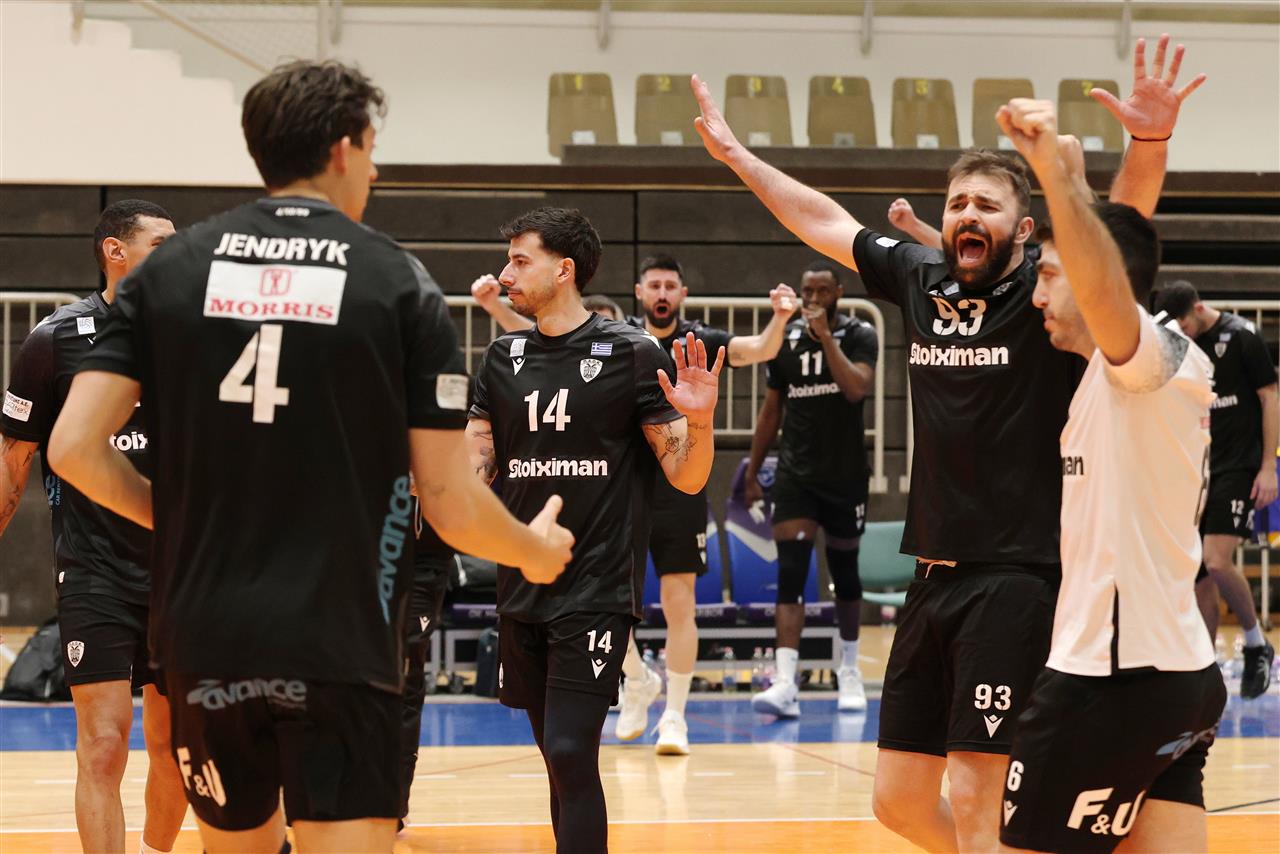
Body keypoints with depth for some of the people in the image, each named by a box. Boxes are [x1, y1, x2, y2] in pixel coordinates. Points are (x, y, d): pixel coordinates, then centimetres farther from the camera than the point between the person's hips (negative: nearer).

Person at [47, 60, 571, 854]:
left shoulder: (171, 268, 4)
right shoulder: (399, 283, -3)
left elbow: (75, 447, -2)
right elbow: (451, 504, -3)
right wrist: (535, 549, 18)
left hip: (206, 638, 4)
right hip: (339, 643, -4)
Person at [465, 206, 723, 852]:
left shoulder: (632, 354, -5)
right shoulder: (503, 359, 8)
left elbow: (686, 478, -6)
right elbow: (470, 469, 10)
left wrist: (699, 422, -24)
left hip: (597, 591, -5)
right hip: (521, 592, 5)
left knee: (571, 752, -14)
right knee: (559, 758, 12)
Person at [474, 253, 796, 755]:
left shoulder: (700, 341, -2)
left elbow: (760, 350, -17)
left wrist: (779, 319, -39)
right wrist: (495, 307, -18)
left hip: (680, 491, -2)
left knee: (679, 605, -3)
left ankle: (674, 715, 8)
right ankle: (638, 681, 28)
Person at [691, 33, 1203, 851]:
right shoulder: (919, 279, 9)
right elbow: (826, 220, 22)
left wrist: (1150, 143, -42)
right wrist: (736, 153, 28)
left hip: (1015, 581, -6)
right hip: (934, 578, 7)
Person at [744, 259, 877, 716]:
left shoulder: (859, 335, -5)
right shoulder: (784, 340, 4)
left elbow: (857, 388, -23)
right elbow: (771, 410, 12)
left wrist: (825, 335, -23)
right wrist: (752, 473, 12)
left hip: (846, 476, -1)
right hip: (795, 475, 1)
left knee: (845, 572, 12)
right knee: (790, 574, -12)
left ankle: (849, 670, 33)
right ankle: (786, 684, -20)